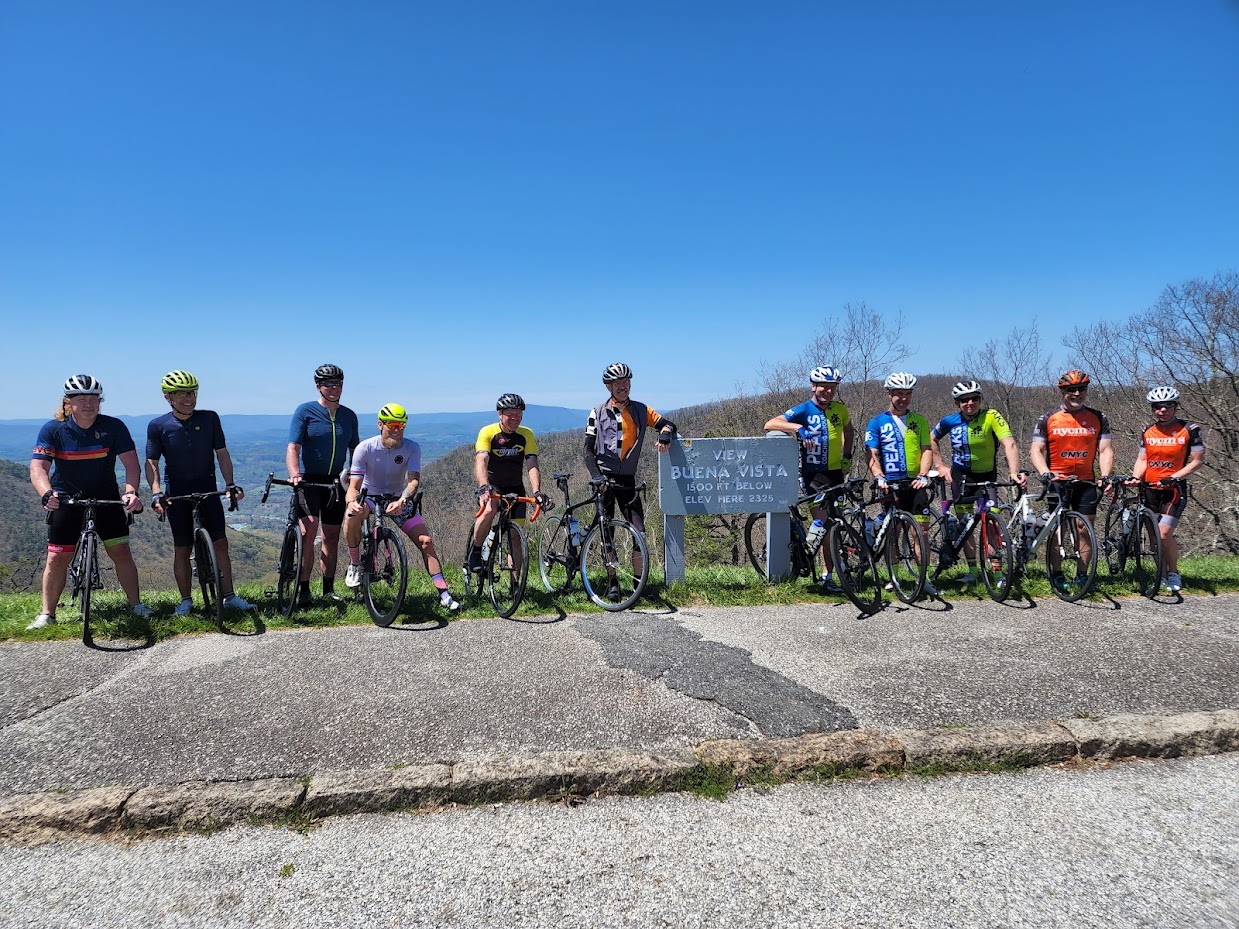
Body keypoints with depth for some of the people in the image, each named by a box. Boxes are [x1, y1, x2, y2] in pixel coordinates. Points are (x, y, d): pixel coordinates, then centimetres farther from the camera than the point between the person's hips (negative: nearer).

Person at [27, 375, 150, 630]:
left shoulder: (114, 427, -12)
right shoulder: (53, 429, -11)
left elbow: (131, 463, -16)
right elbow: (38, 466, -19)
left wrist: (130, 491, -34)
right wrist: (47, 494, -38)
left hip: (106, 498, 0)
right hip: (66, 499, 0)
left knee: (121, 551, -2)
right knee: (57, 557, 0)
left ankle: (137, 605, 9)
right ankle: (47, 614, 13)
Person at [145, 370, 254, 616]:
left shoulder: (209, 418, -2)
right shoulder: (158, 426, -6)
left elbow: (222, 453, 2)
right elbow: (152, 462, -3)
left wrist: (230, 483, -7)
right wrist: (156, 493, -16)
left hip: (207, 490, 1)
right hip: (177, 494, -1)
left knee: (220, 543, -1)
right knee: (182, 549, 5)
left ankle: (229, 596, 6)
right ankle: (185, 600, 16)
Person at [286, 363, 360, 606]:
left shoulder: (349, 416, 8)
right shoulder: (305, 411, -5)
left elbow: (354, 450, 15)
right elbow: (293, 448, -13)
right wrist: (295, 475, -30)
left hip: (335, 481, 4)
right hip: (309, 480, -4)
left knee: (331, 537, 8)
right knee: (309, 532, -18)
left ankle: (329, 589, 19)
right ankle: (303, 589, -11)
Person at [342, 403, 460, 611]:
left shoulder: (412, 448, -15)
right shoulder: (365, 448, -17)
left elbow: (414, 479, -27)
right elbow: (354, 485, -21)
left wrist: (402, 501, -48)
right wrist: (351, 501, -45)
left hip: (400, 500, 1)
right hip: (370, 497, -1)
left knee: (426, 541, -14)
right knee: (352, 515, -36)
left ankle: (444, 594, -10)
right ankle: (354, 565, -13)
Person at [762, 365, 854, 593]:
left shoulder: (840, 409, 6)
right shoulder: (803, 410, -9)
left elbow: (848, 431, 28)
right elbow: (770, 424, -22)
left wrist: (846, 457, 16)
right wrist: (798, 428, -34)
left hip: (835, 472, 5)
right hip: (813, 473, -5)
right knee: (824, 524, -12)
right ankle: (827, 577, -3)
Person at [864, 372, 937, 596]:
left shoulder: (919, 421, 12)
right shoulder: (877, 423, 5)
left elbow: (927, 450, 5)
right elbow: (872, 455, -2)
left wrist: (923, 475, -11)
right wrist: (879, 477, -18)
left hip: (915, 484, 1)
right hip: (891, 485, -1)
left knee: (921, 531, -3)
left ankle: (923, 578, 2)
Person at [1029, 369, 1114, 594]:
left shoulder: (1098, 418, 6)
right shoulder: (1048, 419, 0)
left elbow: (1105, 449, 3)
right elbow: (1035, 451, -6)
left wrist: (1105, 476, -12)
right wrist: (1045, 474, -22)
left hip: (1086, 482, 2)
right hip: (1057, 482, -2)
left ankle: (1083, 575, 10)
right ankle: (1056, 575, 8)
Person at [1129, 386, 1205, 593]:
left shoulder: (1189, 430, -4)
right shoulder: (1148, 432, 8)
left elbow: (1197, 461, -4)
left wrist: (1174, 477, -17)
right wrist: (1135, 478, -9)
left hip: (1174, 490, -4)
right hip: (1150, 490, 4)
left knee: (1164, 533, -16)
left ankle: (1174, 572, 6)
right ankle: (1162, 576, 21)